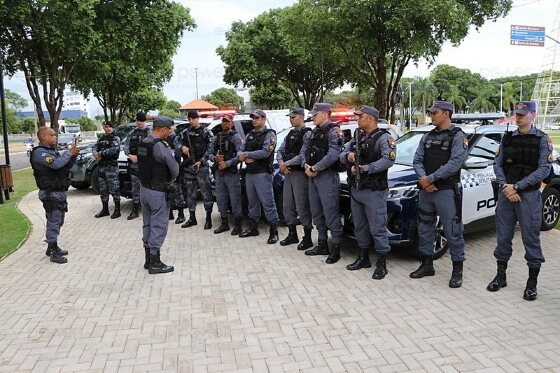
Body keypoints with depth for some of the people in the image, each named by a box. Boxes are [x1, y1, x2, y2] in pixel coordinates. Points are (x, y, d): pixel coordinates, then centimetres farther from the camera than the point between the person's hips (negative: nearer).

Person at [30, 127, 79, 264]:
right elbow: (56, 164, -28)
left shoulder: (52, 151, 17)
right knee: (53, 222, -7)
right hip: (51, 194, -9)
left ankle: (52, 247, 28)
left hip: (60, 192, 10)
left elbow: (67, 165, 18)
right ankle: (54, 253, -2)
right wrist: (69, 153, -15)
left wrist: (74, 155, 1)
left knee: (58, 221, 16)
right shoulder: (39, 152, -12)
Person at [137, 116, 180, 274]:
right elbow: (174, 169, -14)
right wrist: (170, 180, 6)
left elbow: (146, 164, 9)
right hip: (157, 192, -8)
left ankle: (148, 259, 26)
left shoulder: (143, 143, 6)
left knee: (147, 224, 16)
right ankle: (155, 263, 6)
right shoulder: (161, 146, -19)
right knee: (159, 227, 0)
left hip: (144, 188, 9)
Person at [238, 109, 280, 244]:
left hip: (263, 173, -7)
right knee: (252, 202, 14)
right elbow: (241, 151, 14)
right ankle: (253, 227, 25)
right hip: (249, 173, 8)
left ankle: (274, 231, -5)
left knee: (267, 202, -9)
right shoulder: (250, 135, 18)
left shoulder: (269, 135, -4)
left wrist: (246, 154, -14)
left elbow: (265, 152, -18)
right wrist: (244, 157, -10)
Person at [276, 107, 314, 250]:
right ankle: (292, 234, 24)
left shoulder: (307, 134, -8)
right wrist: (281, 163, -5)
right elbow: (280, 151, 15)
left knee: (302, 206, -5)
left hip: (300, 173, -8)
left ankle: (307, 237, 5)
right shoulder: (290, 134, 18)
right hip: (288, 173, 8)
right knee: (287, 205, 12)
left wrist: (286, 163, -15)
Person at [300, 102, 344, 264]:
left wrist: (315, 168, -18)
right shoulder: (314, 132, 17)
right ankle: (322, 245, 25)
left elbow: (333, 155, -21)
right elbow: (303, 150, 13)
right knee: (316, 212, 14)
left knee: (331, 213, -6)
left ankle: (336, 248, 2)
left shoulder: (334, 131, -9)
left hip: (328, 176, -9)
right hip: (313, 177, 9)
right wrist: (306, 165, -6)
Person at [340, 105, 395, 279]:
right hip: (355, 189, 8)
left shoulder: (384, 138, -8)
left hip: (374, 191, -8)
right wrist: (347, 156, -10)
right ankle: (363, 258, 29)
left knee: (377, 228, -3)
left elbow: (388, 160, -22)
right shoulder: (357, 137, 15)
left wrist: (365, 168, -24)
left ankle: (382, 264, 7)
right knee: (359, 226, 16)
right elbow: (342, 154, 14)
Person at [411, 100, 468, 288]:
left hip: (447, 191, -7)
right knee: (425, 228, 13)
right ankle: (427, 265, 26)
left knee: (452, 231, -1)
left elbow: (454, 164, -17)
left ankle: (457, 270, 9)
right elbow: (417, 160, 7)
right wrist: (423, 179, -11)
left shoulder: (458, 136, -5)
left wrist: (430, 179, -17)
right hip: (426, 190, 7)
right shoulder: (427, 137, 14)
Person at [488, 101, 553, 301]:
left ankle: (532, 283, 12)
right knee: (503, 237, 9)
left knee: (531, 239, 1)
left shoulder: (542, 139, -1)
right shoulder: (507, 138, 10)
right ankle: (501, 276, 22)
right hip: (505, 194, 4)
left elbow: (544, 170, -9)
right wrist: (505, 186, -10)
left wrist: (516, 186, -15)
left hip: (529, 195, -3)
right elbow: (497, 164, 7)